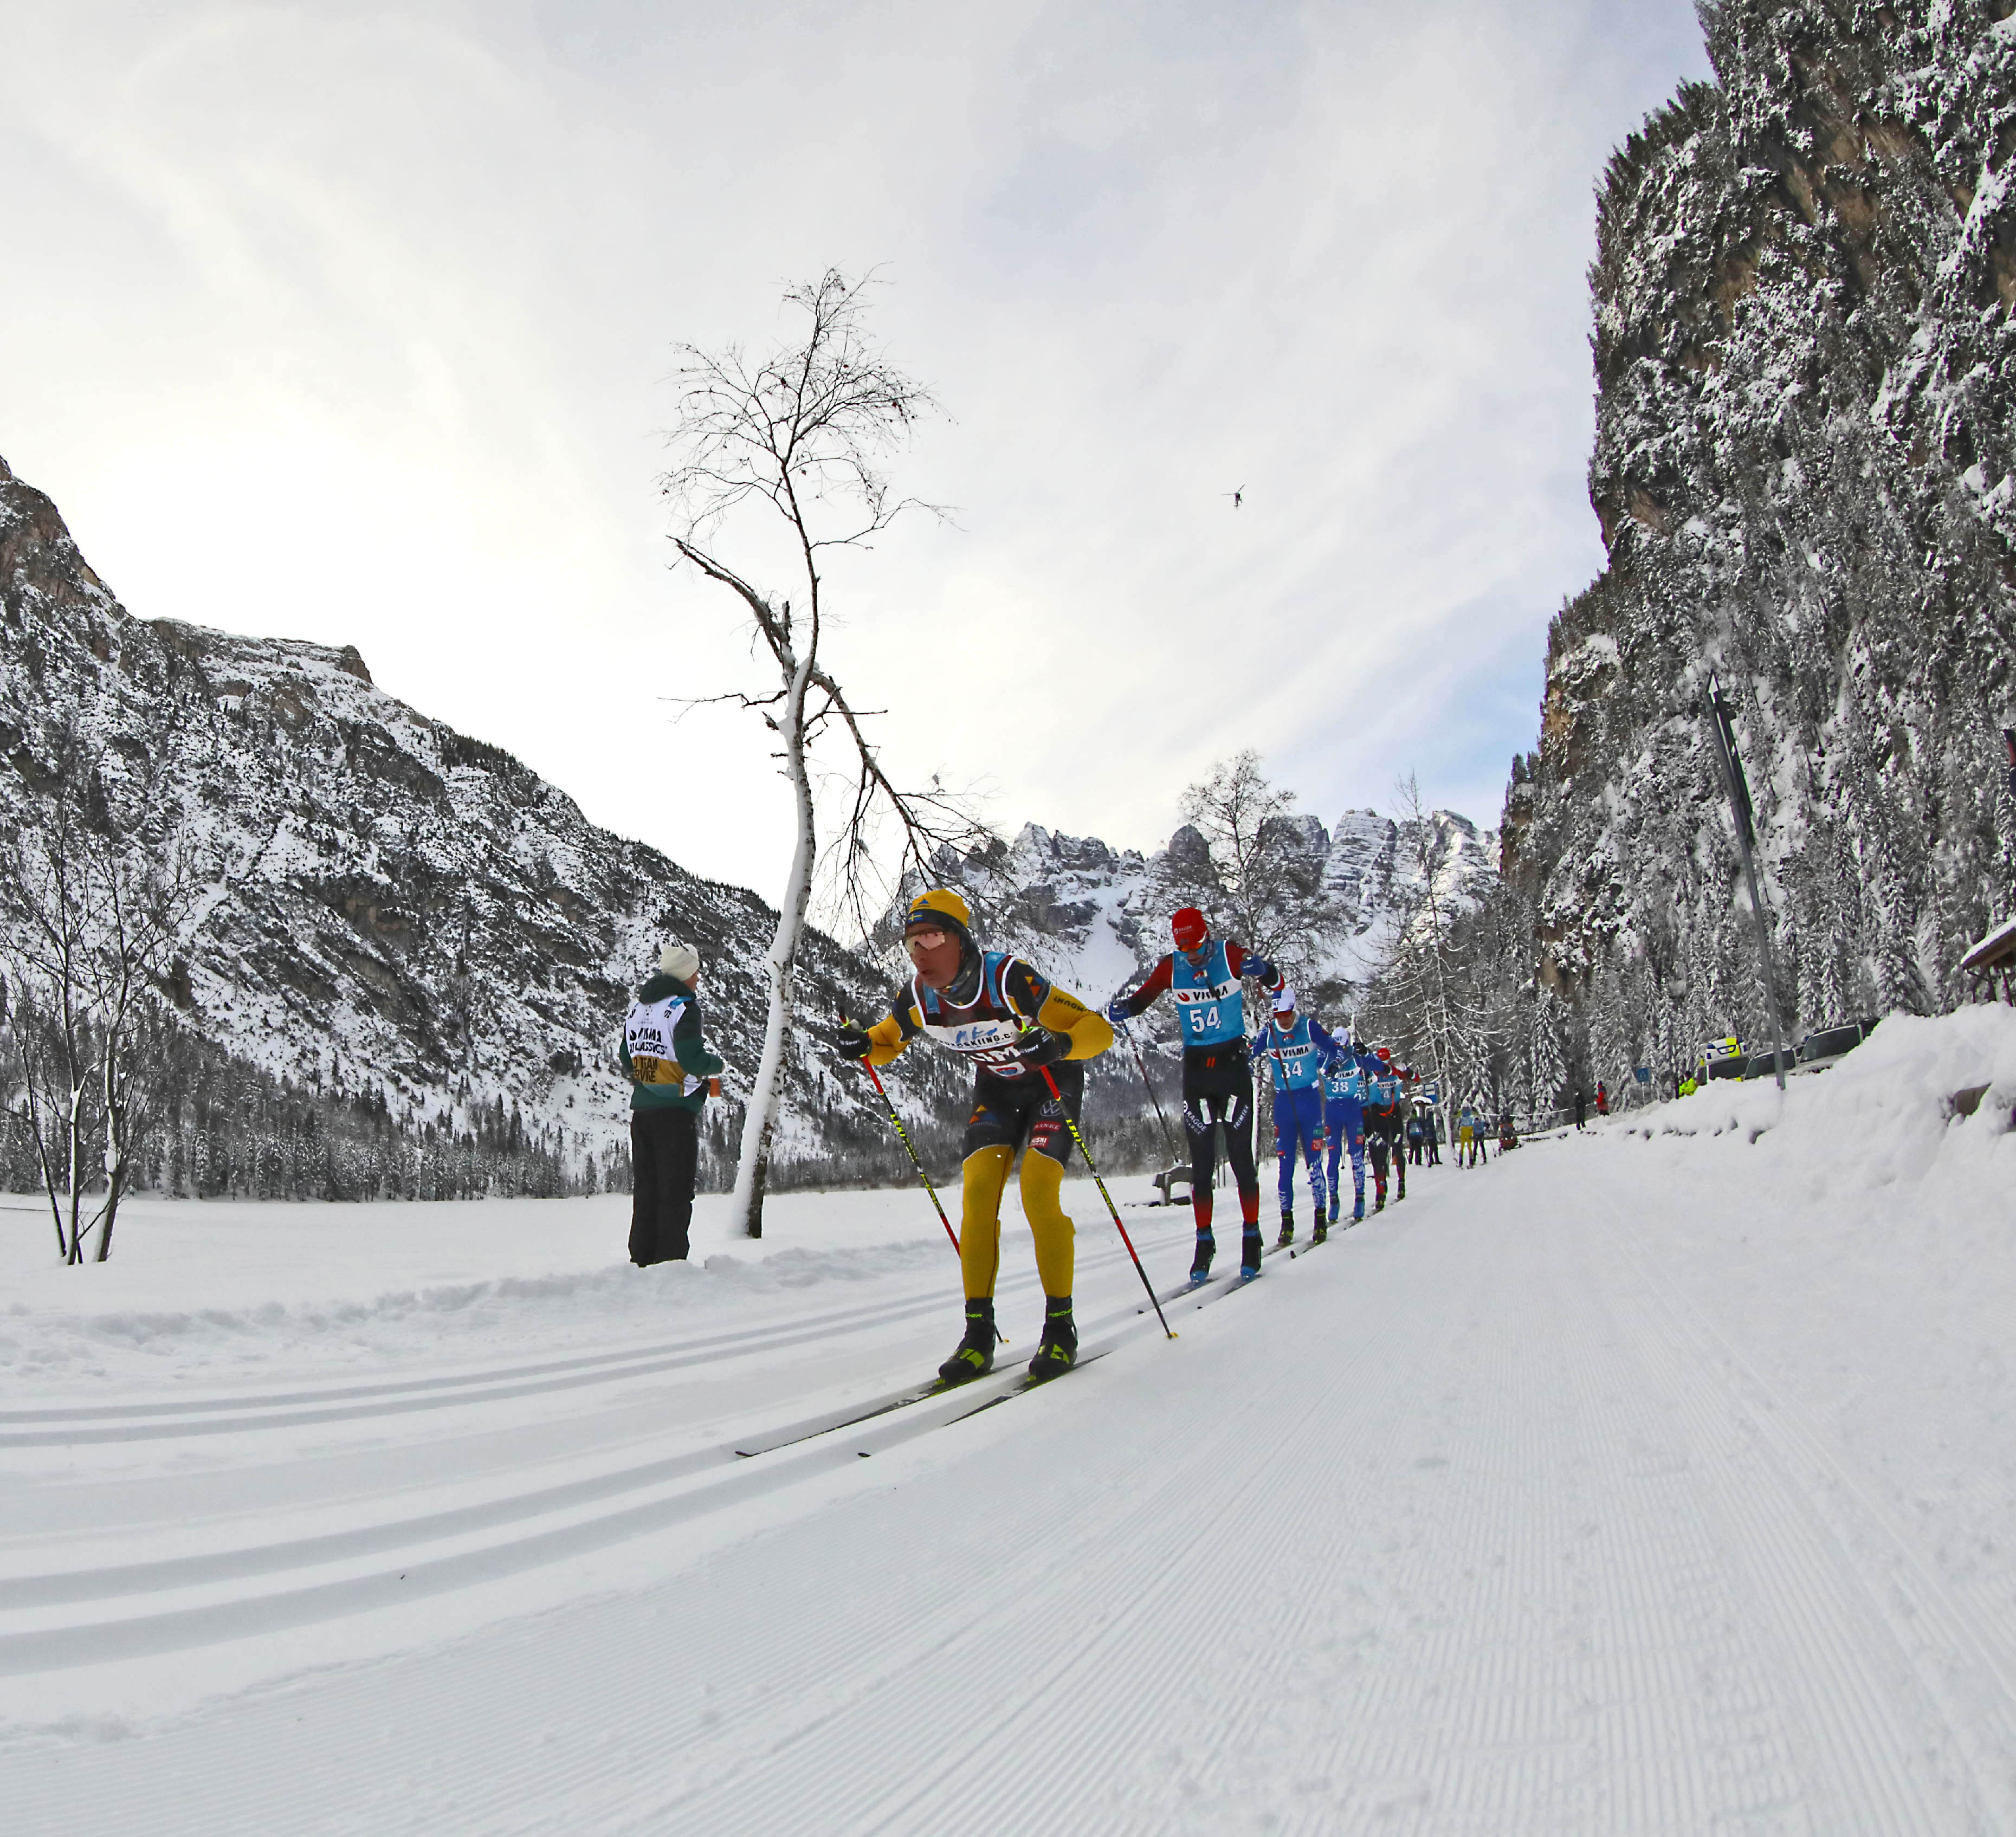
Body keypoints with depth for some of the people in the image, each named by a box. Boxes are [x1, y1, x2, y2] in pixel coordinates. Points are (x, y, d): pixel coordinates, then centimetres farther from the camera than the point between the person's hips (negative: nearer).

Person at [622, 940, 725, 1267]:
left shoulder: (636, 1007, 14)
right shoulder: (684, 1007, -11)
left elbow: (627, 1063, 17)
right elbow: (693, 1058, -19)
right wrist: (716, 1065, 0)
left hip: (641, 1109, 7)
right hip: (676, 1110, -7)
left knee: (645, 1188, 12)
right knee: (676, 1191, -3)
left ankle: (642, 1260, 14)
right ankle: (670, 1260, -4)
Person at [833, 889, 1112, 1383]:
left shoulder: (1007, 979, -32)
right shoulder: (919, 996, -16)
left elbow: (1097, 1029, -30)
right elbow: (887, 1039, 5)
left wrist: (1058, 1044, -51)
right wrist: (861, 1045, -18)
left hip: (1053, 1082, -5)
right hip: (996, 1088, 5)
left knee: (1037, 1194, -19)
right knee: (977, 1193, -12)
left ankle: (1061, 1328, -5)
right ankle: (979, 1332, -4)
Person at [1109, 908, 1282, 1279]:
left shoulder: (1230, 954, -7)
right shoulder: (1171, 967, -1)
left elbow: (1275, 983, -2)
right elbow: (1142, 996, 7)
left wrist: (1261, 970, -25)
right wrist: (1123, 1008, -15)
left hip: (1233, 1062, -2)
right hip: (1195, 1067, 2)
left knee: (1240, 1156, -1)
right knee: (1201, 1162, 3)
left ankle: (1251, 1238, 11)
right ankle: (1204, 1242, 11)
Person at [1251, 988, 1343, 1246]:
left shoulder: (1309, 1027, -7)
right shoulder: (1268, 1033, 0)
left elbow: (1336, 1050, -1)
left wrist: (1319, 1066, -12)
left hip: (1310, 1099, -2)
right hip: (1283, 1102, 2)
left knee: (1314, 1160, -5)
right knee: (1285, 1163, 1)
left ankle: (1321, 1218, 5)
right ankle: (1287, 1222, 6)